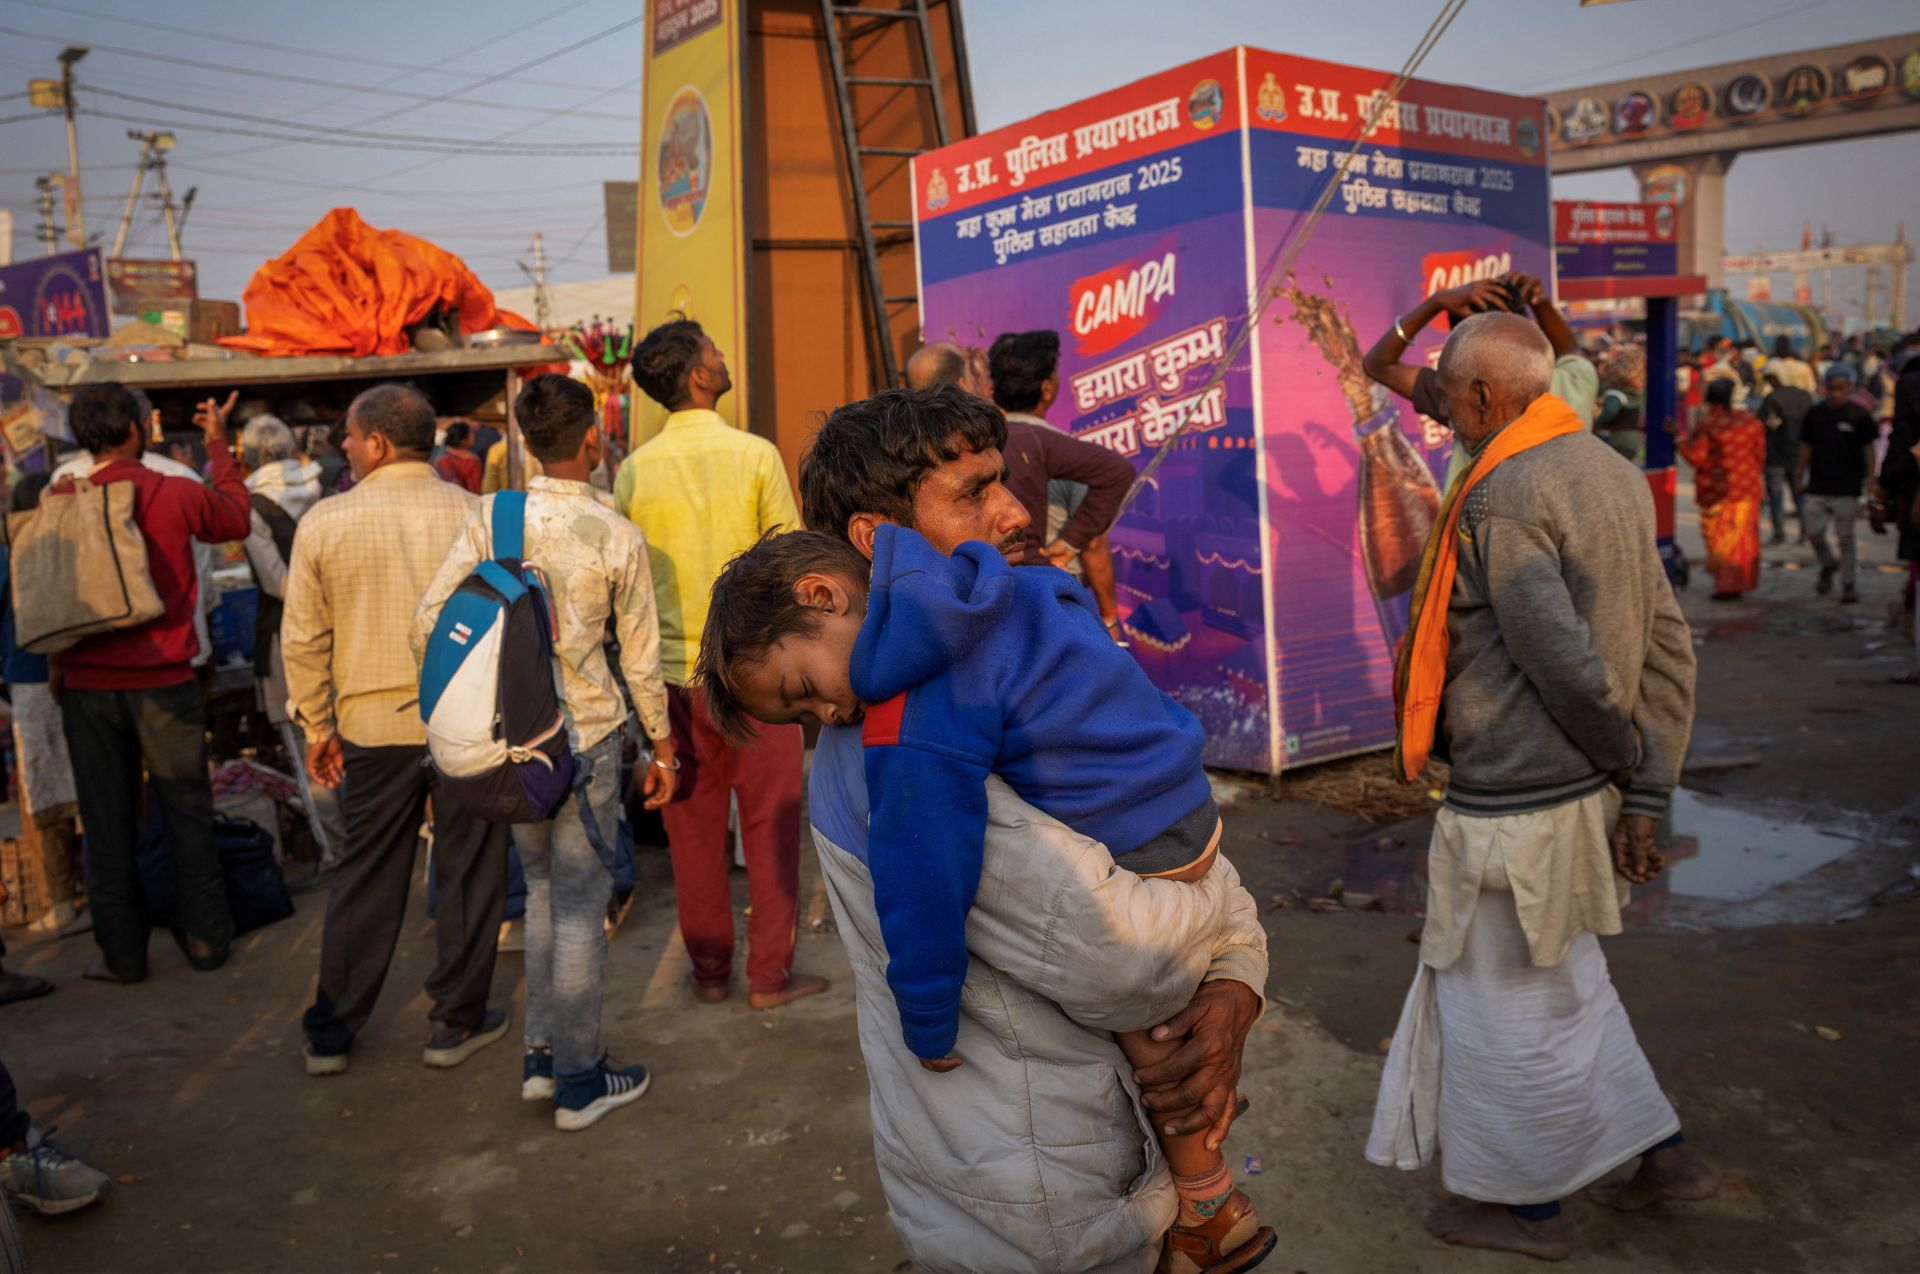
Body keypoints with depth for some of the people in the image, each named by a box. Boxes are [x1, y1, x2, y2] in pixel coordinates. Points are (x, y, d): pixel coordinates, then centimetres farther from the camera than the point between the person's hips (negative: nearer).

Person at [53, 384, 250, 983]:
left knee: (107, 822, 9)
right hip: (164, 683, -1)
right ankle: (205, 939, 15)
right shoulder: (177, 495, -7)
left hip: (88, 684, 1)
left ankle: (121, 954, 15)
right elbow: (235, 519, 14)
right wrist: (219, 445, 23)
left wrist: (58, 665, 19)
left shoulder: (59, 502, -3)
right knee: (186, 815, 10)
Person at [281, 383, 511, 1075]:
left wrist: (316, 726, 12)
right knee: (468, 873, 11)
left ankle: (329, 1033, 23)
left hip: (373, 722, 1)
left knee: (365, 878, 13)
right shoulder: (476, 516, -5)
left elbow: (303, 639, 1)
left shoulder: (323, 522, -4)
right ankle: (456, 1024, 20)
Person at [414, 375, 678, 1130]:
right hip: (586, 736, -4)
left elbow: (428, 623, -5)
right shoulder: (618, 537, -10)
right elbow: (641, 660, -4)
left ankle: (541, 1058, 28)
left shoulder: (488, 518, -4)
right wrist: (662, 746, 8)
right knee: (580, 910, 6)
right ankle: (579, 1083, 17)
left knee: (543, 892, 20)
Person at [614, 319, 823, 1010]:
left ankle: (709, 972, 22)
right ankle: (770, 974, 13)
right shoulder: (755, 455, -9)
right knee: (770, 823, 7)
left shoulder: (633, 471, 0)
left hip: (674, 673, 3)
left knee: (693, 830, 11)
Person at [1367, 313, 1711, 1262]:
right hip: (1577, 792, 9)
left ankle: (1525, 1203, 29)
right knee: (1561, 983, 26)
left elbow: (1569, 665, -23)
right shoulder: (1611, 473, 7)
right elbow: (1667, 647, 6)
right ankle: (1662, 1151, 36)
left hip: (1512, 807, -9)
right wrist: (1643, 795, 6)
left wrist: (1626, 753, -4)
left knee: (1508, 1004, 10)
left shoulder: (1502, 500, -20)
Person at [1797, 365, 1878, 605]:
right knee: (1813, 531, 1)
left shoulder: (1859, 415, -3)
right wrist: (1799, 477, 9)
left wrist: (1870, 479, -6)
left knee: (1845, 536, 1)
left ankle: (1848, 583, 11)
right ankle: (1828, 563, 30)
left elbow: (1868, 449, 0)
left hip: (1847, 487, -3)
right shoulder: (1814, 414, 4)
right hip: (1817, 486, 3)